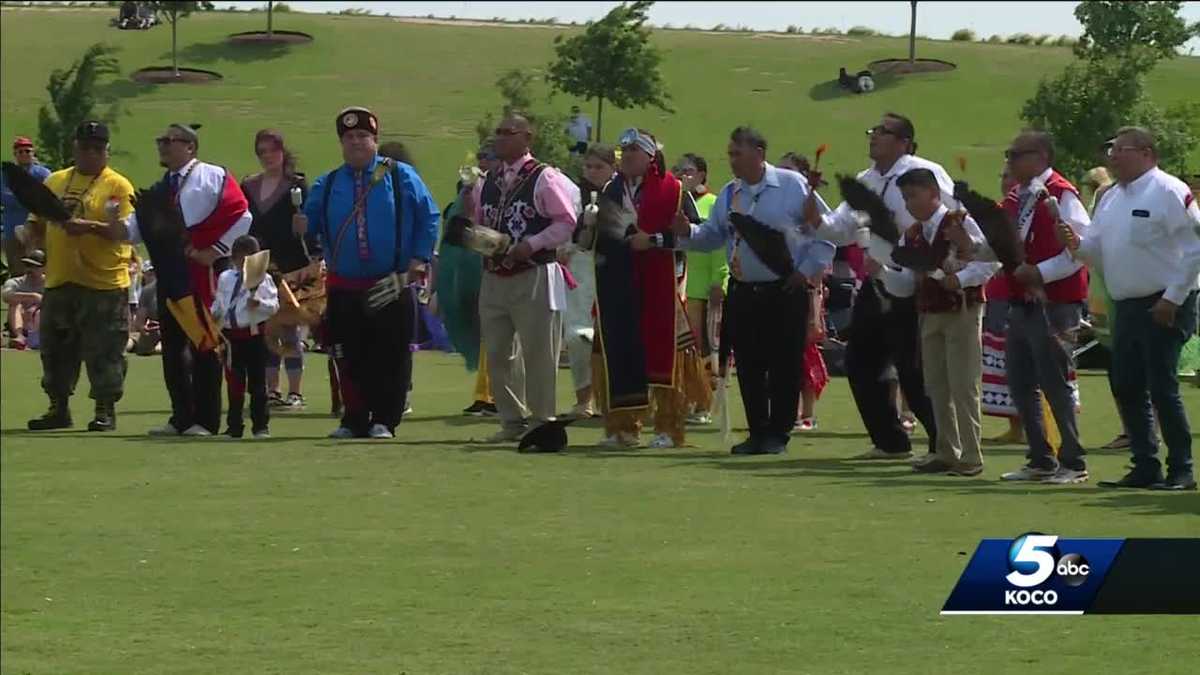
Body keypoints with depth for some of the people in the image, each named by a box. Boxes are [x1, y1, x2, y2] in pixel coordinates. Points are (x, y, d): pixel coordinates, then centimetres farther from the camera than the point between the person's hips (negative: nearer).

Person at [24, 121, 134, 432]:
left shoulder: (118, 186, -3)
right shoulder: (55, 181, 14)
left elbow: (126, 230, -14)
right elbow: (39, 226, 22)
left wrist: (90, 227, -26)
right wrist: (31, 233, 1)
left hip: (103, 282, -6)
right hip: (58, 281, 6)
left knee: (103, 350, -4)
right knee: (56, 348, 10)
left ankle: (106, 410, 5)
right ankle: (59, 409, 20)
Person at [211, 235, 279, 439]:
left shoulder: (263, 278, -3)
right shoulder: (225, 279, 11)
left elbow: (274, 305, -9)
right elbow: (218, 305, 18)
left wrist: (258, 303, -26)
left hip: (254, 334, -4)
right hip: (231, 335, 4)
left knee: (257, 382, 1)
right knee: (234, 383, 6)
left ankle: (260, 426, 9)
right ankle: (234, 426, 13)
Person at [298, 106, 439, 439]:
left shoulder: (401, 177, 3)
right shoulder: (327, 185, 11)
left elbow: (428, 216, 3)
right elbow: (311, 220, 6)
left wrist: (419, 258, -5)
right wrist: (302, 225, -18)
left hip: (392, 287, -2)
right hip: (344, 289, 2)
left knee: (390, 357, -3)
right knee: (349, 359, 4)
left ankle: (384, 421, 4)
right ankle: (354, 421, 11)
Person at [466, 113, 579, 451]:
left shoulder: (544, 179, -7)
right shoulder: (486, 184, 13)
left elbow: (567, 222, -10)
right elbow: (476, 226, 21)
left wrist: (531, 244, -18)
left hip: (534, 278, -7)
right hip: (494, 280, 7)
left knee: (538, 353, -2)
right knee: (497, 354, 11)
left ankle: (542, 422, 5)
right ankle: (513, 420, 23)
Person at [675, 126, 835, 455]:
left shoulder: (792, 185, -5)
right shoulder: (728, 194, 11)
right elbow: (712, 236, 12)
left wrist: (809, 269, -6)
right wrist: (688, 232, -8)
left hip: (785, 292, -5)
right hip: (743, 292, 5)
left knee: (784, 364, -2)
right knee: (748, 366, 5)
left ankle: (778, 434, 6)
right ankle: (757, 433, 14)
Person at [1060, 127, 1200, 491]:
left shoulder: (1167, 192, -10)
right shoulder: (1112, 198, 15)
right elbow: (1099, 252, 19)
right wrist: (1077, 243, -3)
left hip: (1164, 307, -8)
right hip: (1128, 307, 8)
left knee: (1162, 388, -9)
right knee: (1126, 386, 8)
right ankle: (1145, 467, 17)